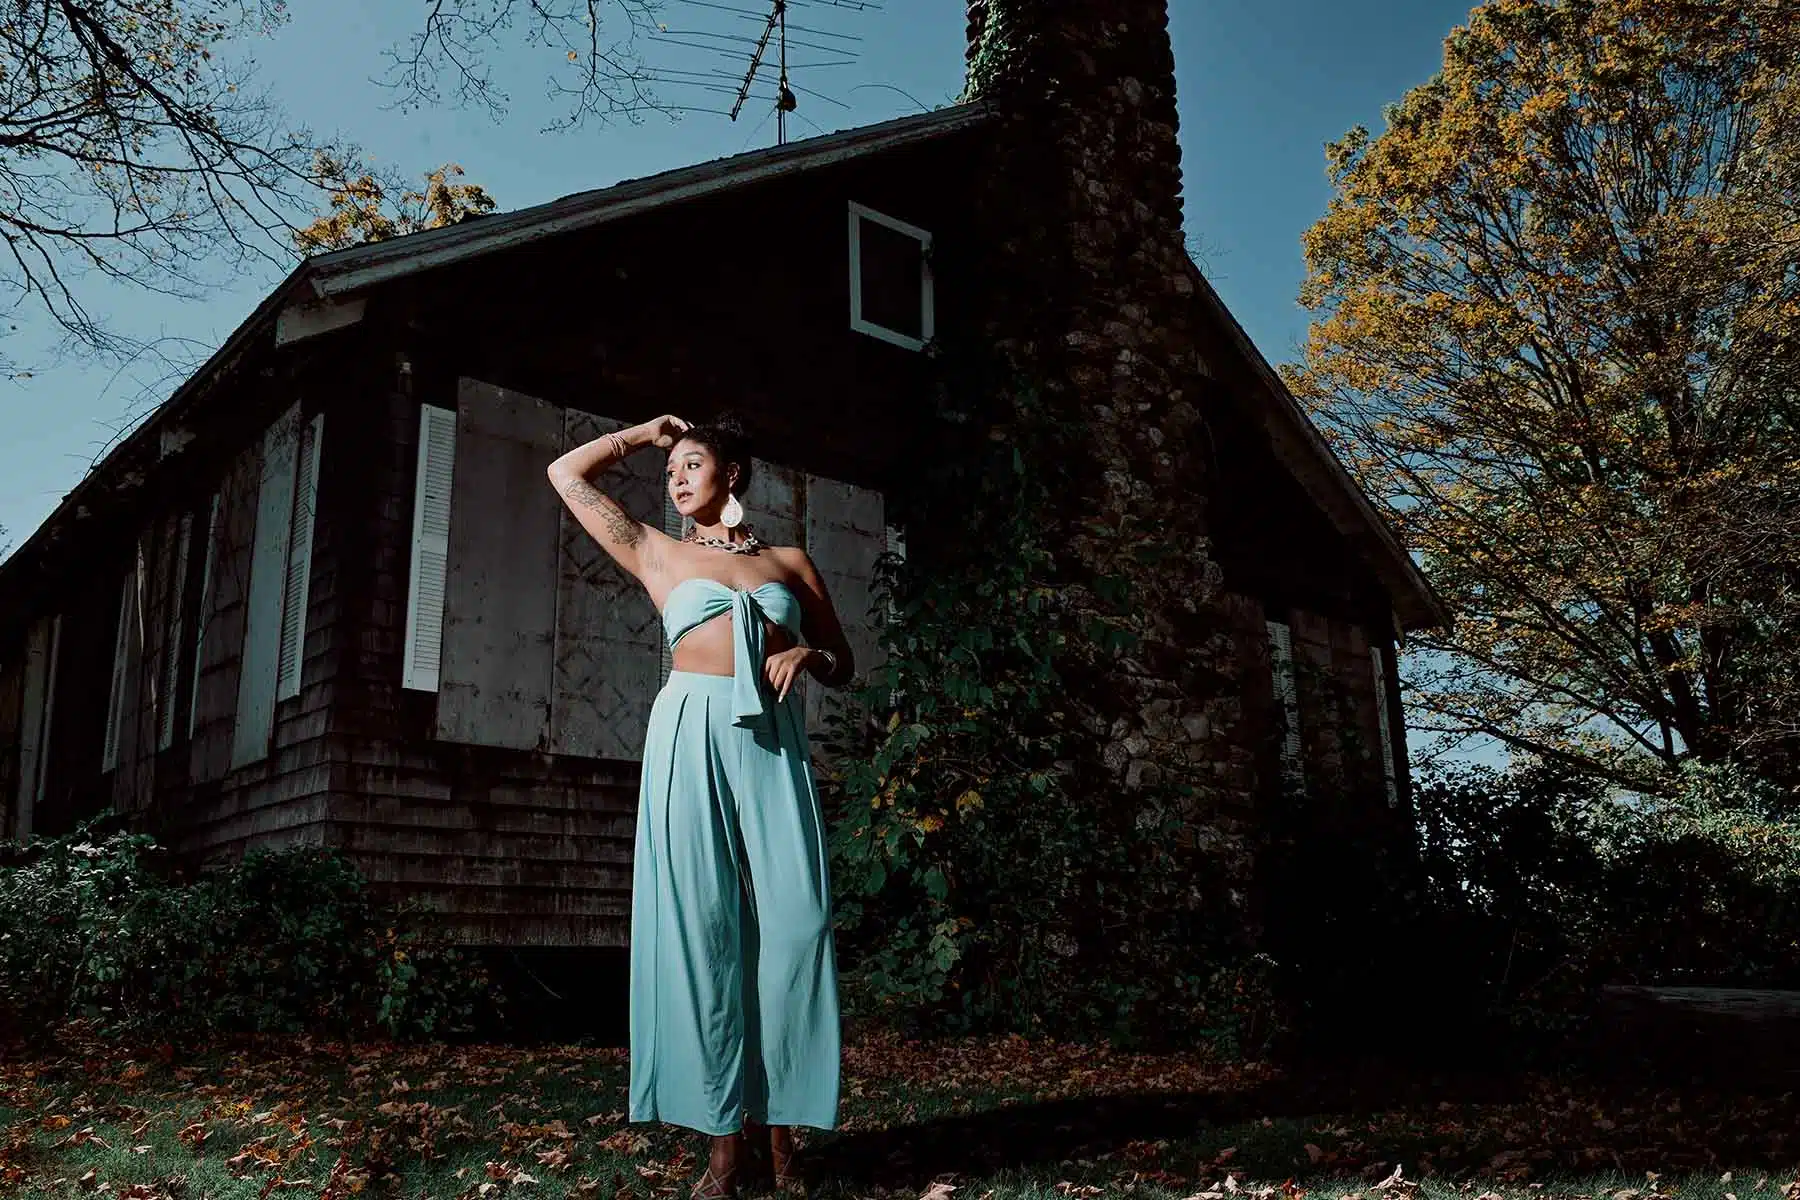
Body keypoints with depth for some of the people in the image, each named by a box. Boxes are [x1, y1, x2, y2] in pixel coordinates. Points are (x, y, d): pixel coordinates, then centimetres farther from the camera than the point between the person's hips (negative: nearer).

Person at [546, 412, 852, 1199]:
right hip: (693, 738, -1)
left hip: (774, 740, 1)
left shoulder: (790, 561, 17)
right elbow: (567, 472, 18)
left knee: (793, 922, -9)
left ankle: (779, 1131, 0)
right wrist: (645, 434, 24)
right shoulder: (657, 554, 16)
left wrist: (808, 654, -2)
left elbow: (844, 667, 19)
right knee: (704, 926, -5)